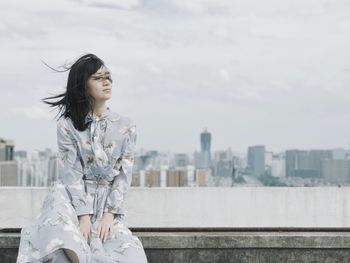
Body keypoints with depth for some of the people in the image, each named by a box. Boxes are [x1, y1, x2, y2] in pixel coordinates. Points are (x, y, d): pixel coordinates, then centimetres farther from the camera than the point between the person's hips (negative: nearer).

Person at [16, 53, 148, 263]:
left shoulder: (126, 126, 3)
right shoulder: (67, 125, -3)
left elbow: (124, 174, -1)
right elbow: (72, 173, -9)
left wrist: (109, 214, -12)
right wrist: (83, 215, -20)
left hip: (110, 200, 2)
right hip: (74, 197, -1)